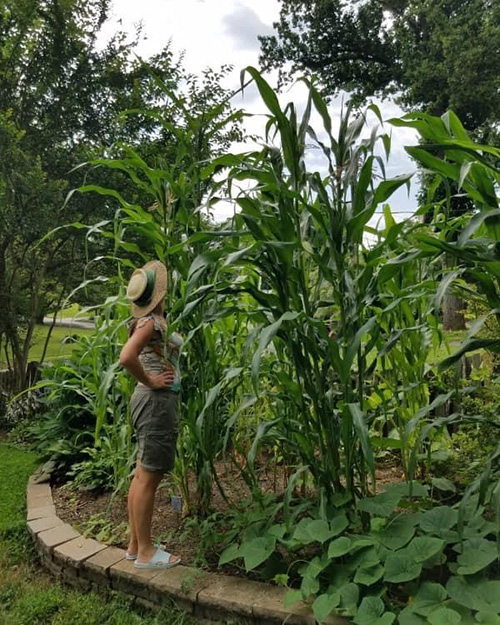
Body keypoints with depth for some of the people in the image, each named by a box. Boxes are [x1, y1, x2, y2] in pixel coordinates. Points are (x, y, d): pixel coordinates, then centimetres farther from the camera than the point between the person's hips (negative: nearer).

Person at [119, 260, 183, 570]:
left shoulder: (155, 320, 12)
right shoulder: (151, 321, -16)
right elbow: (126, 357, -30)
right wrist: (149, 381, -17)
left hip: (156, 401, 10)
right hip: (157, 401, -10)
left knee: (144, 475, 15)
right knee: (149, 477, 1)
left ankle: (136, 544, 28)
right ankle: (145, 552, 15)